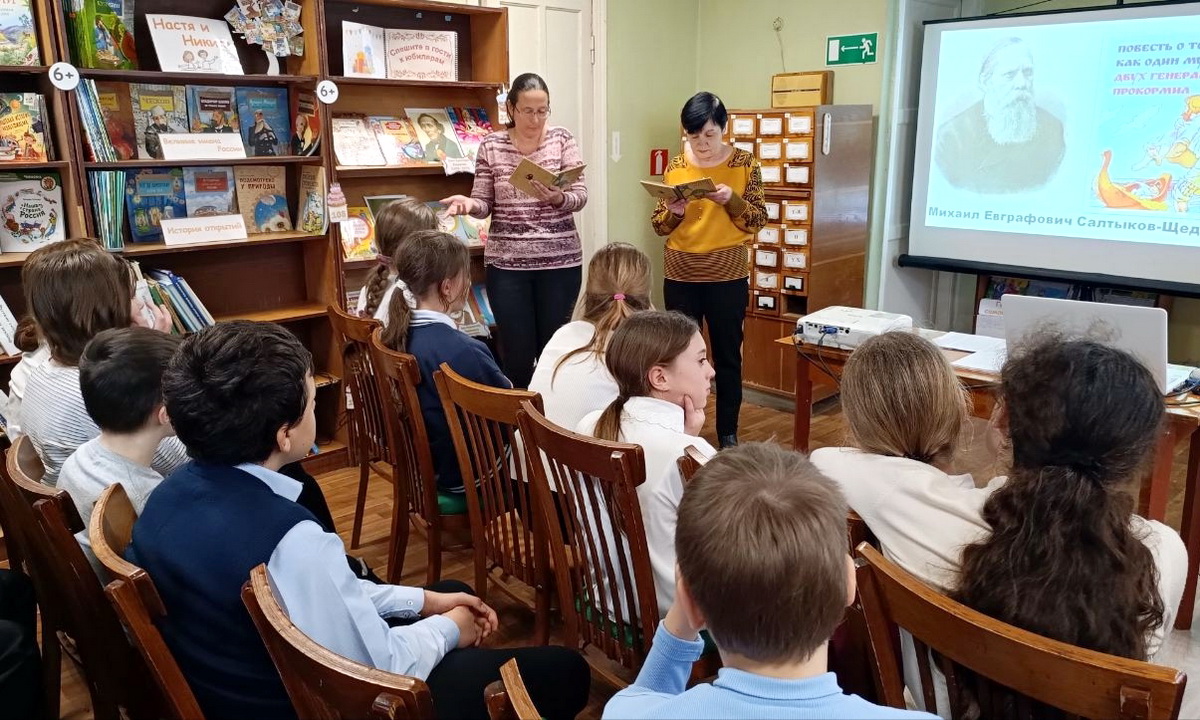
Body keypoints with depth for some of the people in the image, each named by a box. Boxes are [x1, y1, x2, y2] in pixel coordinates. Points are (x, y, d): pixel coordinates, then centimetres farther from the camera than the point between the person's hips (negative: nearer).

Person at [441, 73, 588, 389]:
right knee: (516, 352, 4)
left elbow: (580, 196, -5)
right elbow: (484, 204, 5)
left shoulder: (562, 139, 1)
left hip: (559, 260, 0)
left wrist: (557, 198, -26)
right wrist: (468, 203, -18)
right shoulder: (490, 146, 2)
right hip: (506, 263, 0)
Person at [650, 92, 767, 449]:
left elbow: (758, 221, -3)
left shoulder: (744, 163, -2)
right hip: (680, 276, 2)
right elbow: (659, 225, 3)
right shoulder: (675, 166, 2)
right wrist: (673, 211, -19)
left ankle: (728, 433, 19)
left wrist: (732, 201, -21)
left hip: (728, 276, -1)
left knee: (727, 356, 7)